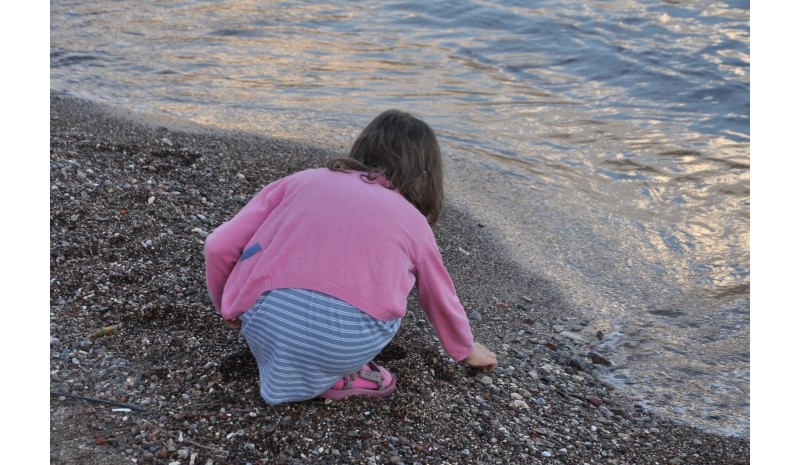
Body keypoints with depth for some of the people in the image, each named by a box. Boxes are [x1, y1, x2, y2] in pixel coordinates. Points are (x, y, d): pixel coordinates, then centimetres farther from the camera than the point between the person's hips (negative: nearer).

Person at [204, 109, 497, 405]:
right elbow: (441, 299, 34)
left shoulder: (301, 180, 20)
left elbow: (219, 247, 14)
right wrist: (466, 349, 54)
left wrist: (228, 309, 32)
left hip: (265, 326, 2)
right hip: (350, 343, -2)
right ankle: (331, 376, 11)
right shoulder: (414, 221, 20)